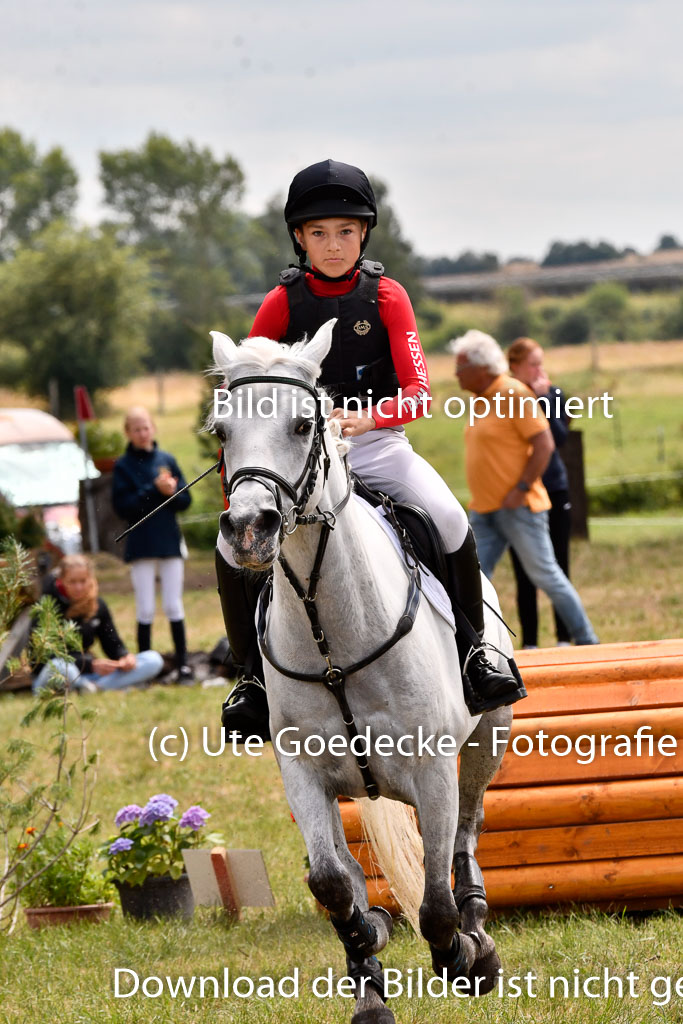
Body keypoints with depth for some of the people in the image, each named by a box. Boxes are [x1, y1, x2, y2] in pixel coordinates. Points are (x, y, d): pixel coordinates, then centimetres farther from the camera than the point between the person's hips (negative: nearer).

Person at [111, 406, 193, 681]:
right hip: (141, 545, -2)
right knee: (145, 609, 1)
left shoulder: (166, 460, 5)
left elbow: (185, 499, 5)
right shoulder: (123, 466, -1)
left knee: (174, 606, 4)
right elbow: (122, 506, -10)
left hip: (169, 542, 2)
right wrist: (154, 490, -18)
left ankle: (183, 663, 8)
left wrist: (171, 491, -16)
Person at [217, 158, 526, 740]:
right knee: (234, 542, -21)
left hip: (377, 445, -1)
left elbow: (418, 394, -13)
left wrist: (369, 418, -34)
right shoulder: (283, 303, -1)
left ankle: (473, 650, -6)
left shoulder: (386, 297, -4)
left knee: (449, 519, -27)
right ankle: (254, 673, -1)